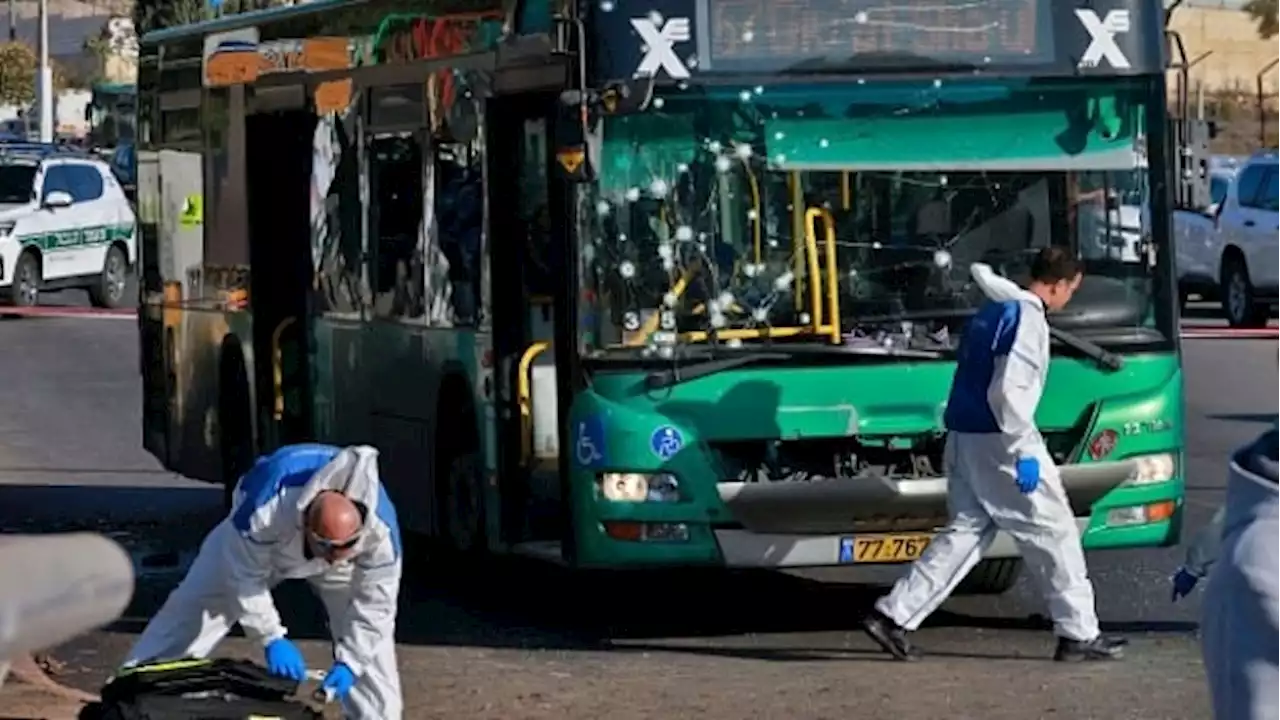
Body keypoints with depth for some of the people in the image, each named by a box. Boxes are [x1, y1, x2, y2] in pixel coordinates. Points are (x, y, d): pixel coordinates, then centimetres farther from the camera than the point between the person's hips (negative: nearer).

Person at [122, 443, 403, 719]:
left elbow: (374, 605, -30)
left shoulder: (380, 529, -43)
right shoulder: (267, 509, -48)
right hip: (253, 544, -1)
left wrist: (349, 663, -37)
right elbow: (245, 576, -34)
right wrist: (272, 638, -38)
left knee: (368, 644, -11)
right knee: (191, 607, -1)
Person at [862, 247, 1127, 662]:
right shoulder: (1027, 320, -15)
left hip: (963, 438, 9)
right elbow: (1007, 392, -23)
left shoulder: (993, 312, 14)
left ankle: (893, 616, 6)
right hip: (997, 442, -9)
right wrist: (1024, 453, -21)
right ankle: (1079, 634, 7)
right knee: (1054, 531, 1)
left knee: (966, 532, 12)